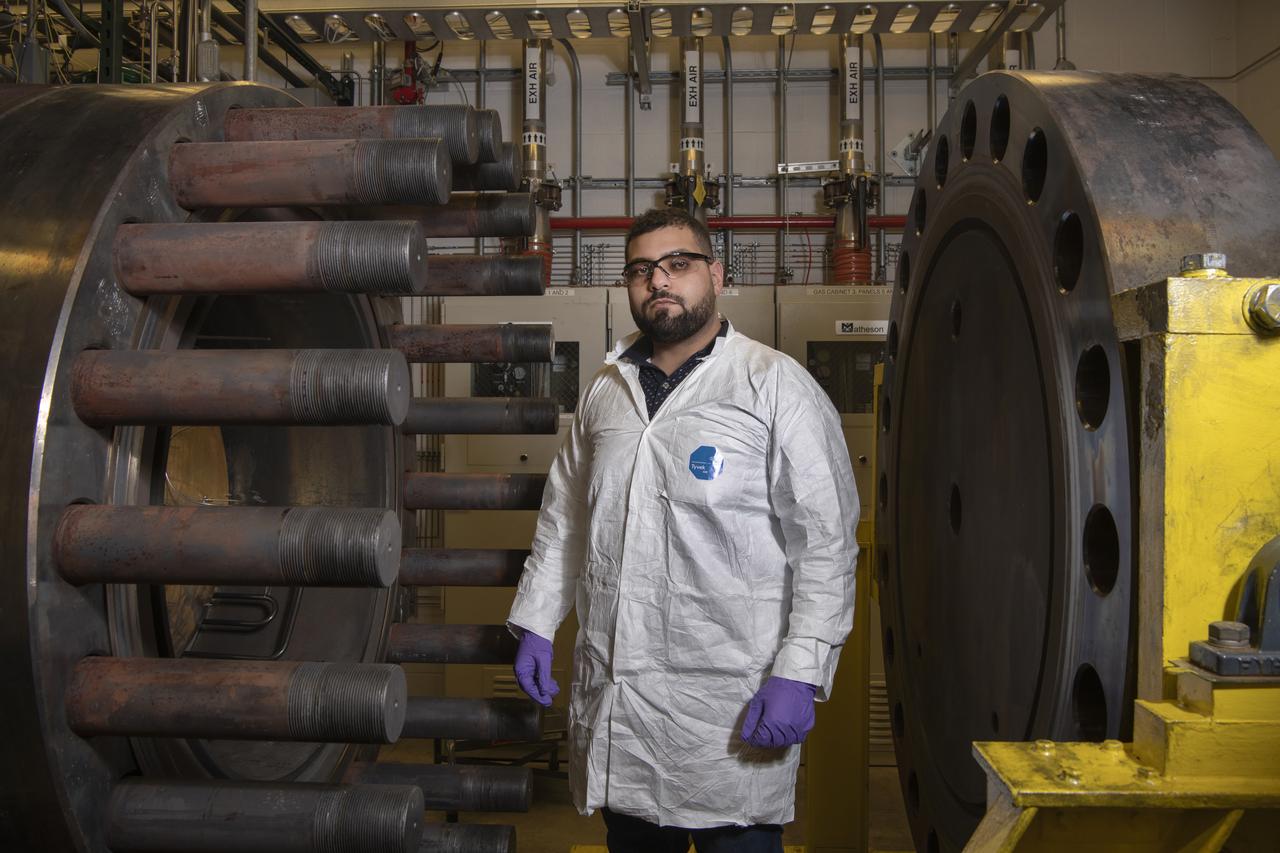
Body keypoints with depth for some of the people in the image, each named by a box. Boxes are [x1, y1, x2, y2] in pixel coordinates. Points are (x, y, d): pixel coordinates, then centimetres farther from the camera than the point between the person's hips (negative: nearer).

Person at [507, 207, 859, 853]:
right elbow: (564, 517, 20)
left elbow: (826, 544, -9)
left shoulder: (777, 387, -6)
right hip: (611, 699, 5)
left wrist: (799, 673, -16)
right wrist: (536, 624, 13)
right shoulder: (606, 388, 12)